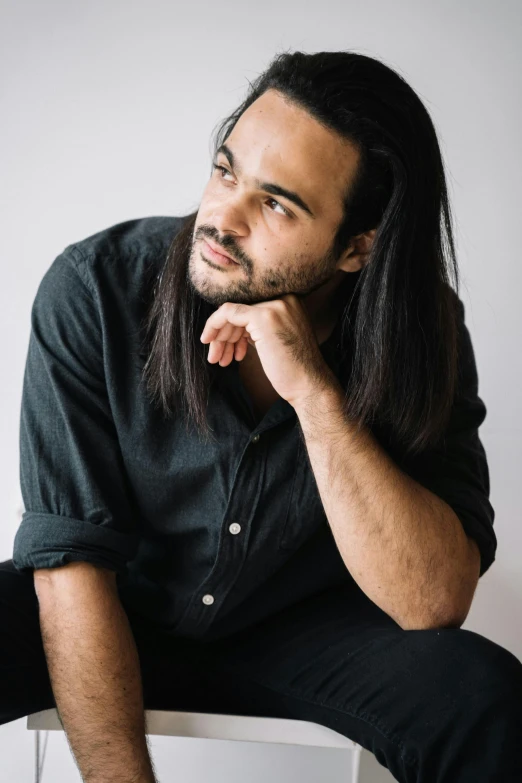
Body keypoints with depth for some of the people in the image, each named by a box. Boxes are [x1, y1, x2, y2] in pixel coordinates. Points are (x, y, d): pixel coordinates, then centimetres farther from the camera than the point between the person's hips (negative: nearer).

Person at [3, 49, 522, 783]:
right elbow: (72, 561, -21)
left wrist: (315, 391, -36)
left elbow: (433, 603, -27)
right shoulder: (95, 288, -22)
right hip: (119, 616, 1)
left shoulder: (417, 332, -18)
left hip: (298, 627, 0)